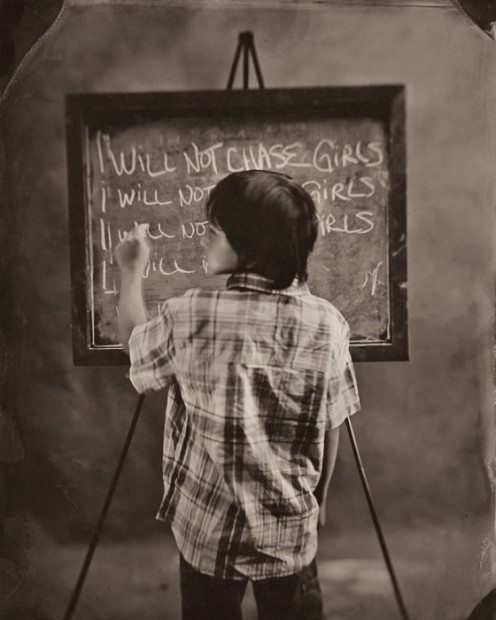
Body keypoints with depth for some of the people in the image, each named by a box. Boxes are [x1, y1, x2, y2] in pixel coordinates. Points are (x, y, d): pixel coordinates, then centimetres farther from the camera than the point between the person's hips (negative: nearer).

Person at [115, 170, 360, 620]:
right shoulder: (326, 323, -16)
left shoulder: (188, 318, -20)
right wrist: (319, 496, 12)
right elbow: (330, 427, -6)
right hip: (291, 528, 1)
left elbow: (134, 345, 2)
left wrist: (132, 271, 16)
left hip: (206, 529, 0)